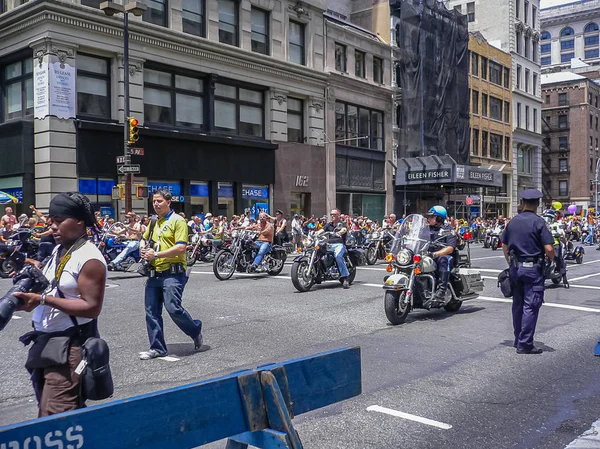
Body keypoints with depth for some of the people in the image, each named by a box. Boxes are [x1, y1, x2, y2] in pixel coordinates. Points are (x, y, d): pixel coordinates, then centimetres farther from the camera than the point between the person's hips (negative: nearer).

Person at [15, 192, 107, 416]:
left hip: (71, 345, -9)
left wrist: (43, 299, -23)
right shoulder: (58, 250, 11)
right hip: (46, 340, 9)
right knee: (72, 411, 17)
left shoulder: (89, 258, -17)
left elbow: (92, 307, -21)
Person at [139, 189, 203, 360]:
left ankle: (195, 330, 15)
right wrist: (144, 252, 7)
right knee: (152, 311, 6)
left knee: (173, 308, -12)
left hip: (172, 273, -7)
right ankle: (157, 347, 16)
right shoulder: (153, 222, 17)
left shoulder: (177, 221, -6)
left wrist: (156, 254, -17)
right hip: (154, 273, 8)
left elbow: (180, 248, -16)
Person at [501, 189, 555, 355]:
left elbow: (505, 246, 13)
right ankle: (525, 344, -2)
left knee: (518, 304, 15)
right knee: (530, 306, -2)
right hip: (533, 268, -6)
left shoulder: (513, 222, 7)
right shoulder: (539, 222, -11)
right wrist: (552, 260, 5)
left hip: (515, 268, 6)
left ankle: (518, 340, 25)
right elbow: (549, 248, -15)